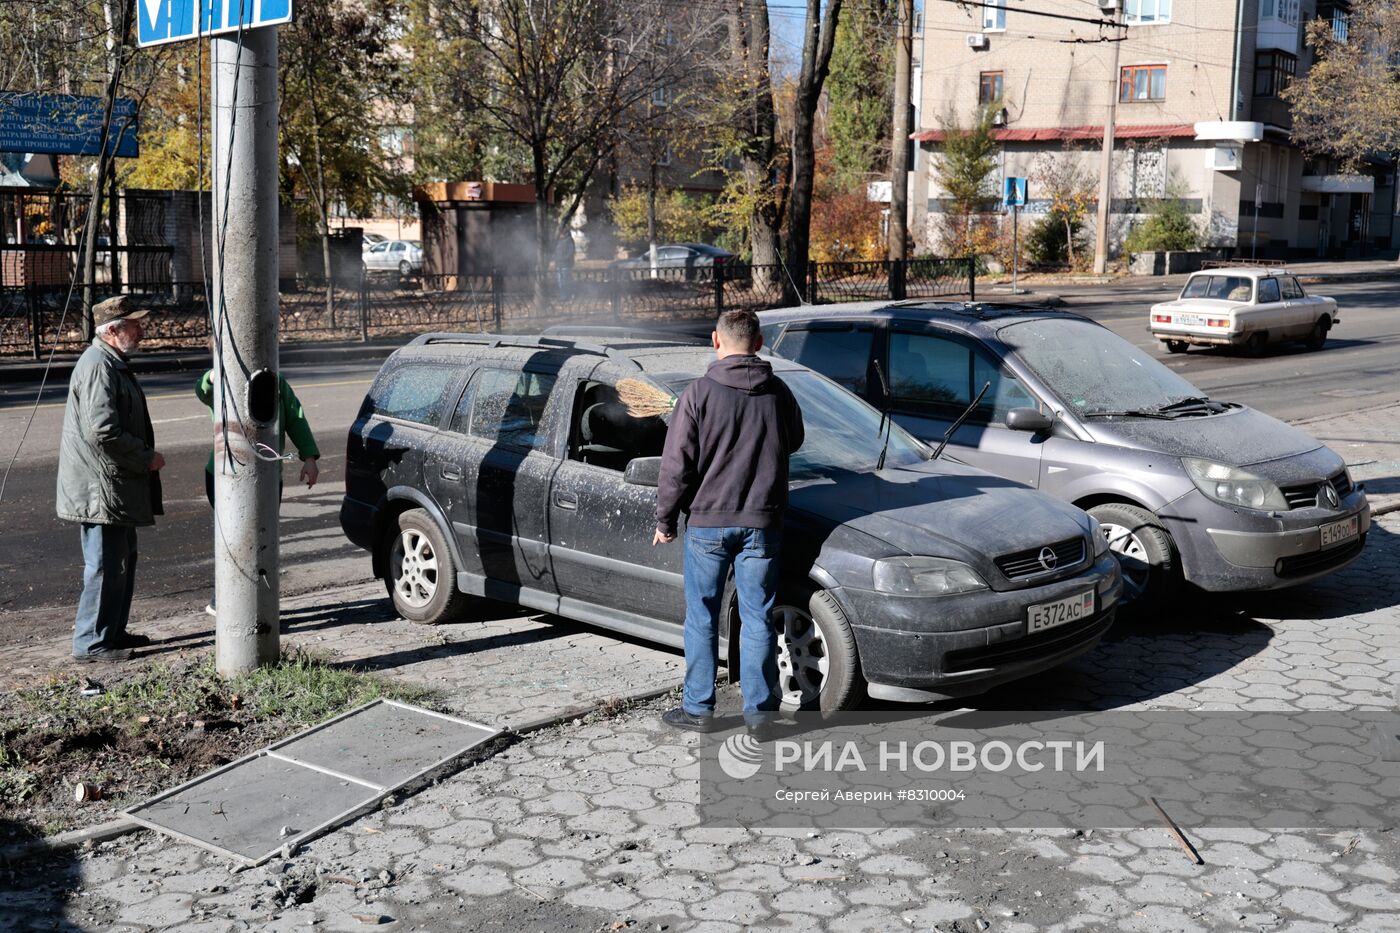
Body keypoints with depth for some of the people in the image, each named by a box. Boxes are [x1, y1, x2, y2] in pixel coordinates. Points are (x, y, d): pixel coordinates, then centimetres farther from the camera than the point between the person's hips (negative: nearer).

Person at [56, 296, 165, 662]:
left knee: (123, 559, 18)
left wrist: (144, 457, 19)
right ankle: (91, 643, 4)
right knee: (105, 565, -4)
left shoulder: (112, 363, 17)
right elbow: (103, 431, -27)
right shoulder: (99, 367, -18)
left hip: (116, 485, 11)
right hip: (100, 487, -11)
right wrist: (147, 458, -16)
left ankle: (113, 631, 28)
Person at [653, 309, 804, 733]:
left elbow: (677, 463, -9)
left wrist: (665, 520, 1)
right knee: (757, 618, 9)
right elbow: (793, 441, 20)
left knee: (701, 619, 9)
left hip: (708, 522, -2)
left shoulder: (698, 393, -9)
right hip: (761, 523, 3)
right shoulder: (778, 393, 2)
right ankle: (759, 709, 13)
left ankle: (698, 708, 14)